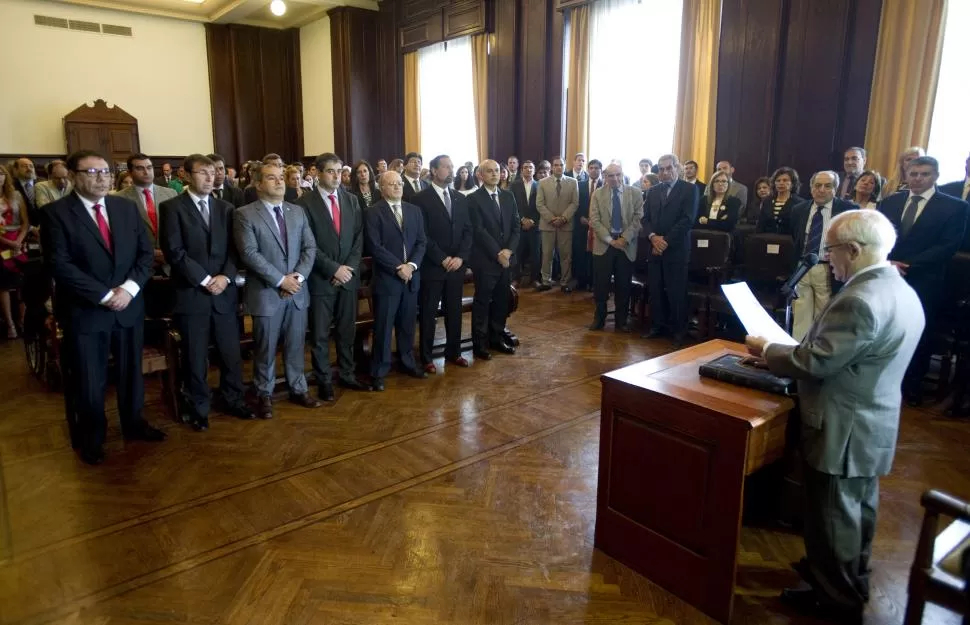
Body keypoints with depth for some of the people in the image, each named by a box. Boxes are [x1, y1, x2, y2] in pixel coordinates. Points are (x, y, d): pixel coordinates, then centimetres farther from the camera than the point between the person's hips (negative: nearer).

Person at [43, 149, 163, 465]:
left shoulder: (127, 207, 7)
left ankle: (133, 424, 35)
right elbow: (60, 265, -15)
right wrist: (104, 295, -18)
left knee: (131, 372, 16)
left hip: (129, 306, 4)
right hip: (84, 311, -4)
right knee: (89, 381, 8)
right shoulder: (56, 212, -8)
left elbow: (145, 252, 4)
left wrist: (129, 288, -11)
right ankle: (91, 439, 27)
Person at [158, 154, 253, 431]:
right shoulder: (172, 207, -3)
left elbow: (233, 248, 7)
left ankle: (234, 401, 27)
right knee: (195, 357, 6)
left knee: (231, 353, 10)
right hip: (191, 293, -3)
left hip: (224, 292, 4)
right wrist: (204, 280, -14)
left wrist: (226, 276, -9)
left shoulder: (225, 208, 11)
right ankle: (199, 409, 22)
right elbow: (174, 251, -10)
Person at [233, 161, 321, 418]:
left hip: (297, 291, 4)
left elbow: (310, 247, 5)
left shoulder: (298, 212, 10)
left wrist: (298, 276, -10)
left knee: (295, 345, 13)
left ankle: (298, 389, 28)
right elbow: (249, 253, -14)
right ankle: (265, 395, 23)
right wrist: (280, 280, -17)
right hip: (266, 293, -4)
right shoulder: (244, 214, -6)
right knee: (266, 349, 8)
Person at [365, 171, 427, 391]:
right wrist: (398, 267, -16)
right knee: (383, 327, 2)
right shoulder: (373, 212, -5)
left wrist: (412, 265, -9)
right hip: (386, 277, -4)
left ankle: (408, 362, 28)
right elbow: (375, 247, -12)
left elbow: (422, 241, 7)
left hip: (411, 276, 5)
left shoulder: (414, 210, 11)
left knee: (408, 325, 13)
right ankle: (379, 371, 11)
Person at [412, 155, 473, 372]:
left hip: (456, 265, 5)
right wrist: (442, 259, -14)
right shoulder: (421, 199, -7)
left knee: (454, 311, 13)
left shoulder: (461, 199, 10)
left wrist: (461, 257, -6)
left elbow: (468, 231, 7)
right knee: (428, 313, 5)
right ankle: (426, 357, 16)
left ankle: (453, 352, 27)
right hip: (432, 267, -5)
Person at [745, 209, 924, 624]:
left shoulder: (860, 301, -29)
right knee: (857, 509, 25)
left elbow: (813, 363, -26)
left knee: (832, 518, 8)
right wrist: (781, 350, 7)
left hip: (843, 432, -10)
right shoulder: (900, 290, 4)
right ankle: (851, 583, 45)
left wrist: (765, 349, -10)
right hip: (871, 427, 10)